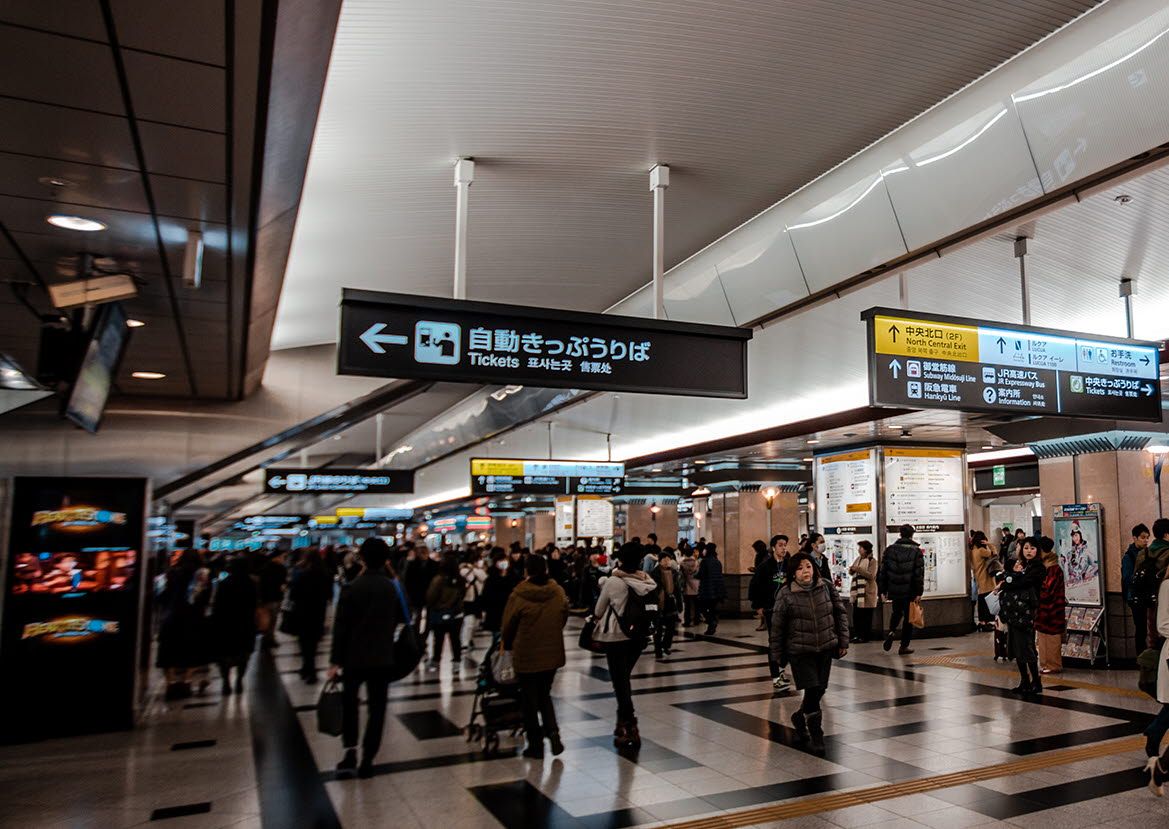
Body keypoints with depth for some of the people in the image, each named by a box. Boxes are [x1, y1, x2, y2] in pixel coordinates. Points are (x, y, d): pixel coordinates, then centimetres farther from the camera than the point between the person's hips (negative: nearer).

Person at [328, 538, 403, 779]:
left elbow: (341, 627, -11)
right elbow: (399, 619, 9)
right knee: (376, 708, 9)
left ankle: (349, 750, 4)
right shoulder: (393, 588, -1)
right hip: (383, 657, 2)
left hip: (355, 656, -2)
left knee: (348, 700, 19)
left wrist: (335, 660, -6)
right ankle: (366, 761, 9)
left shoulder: (352, 588, -12)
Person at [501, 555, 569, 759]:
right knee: (545, 695, 21)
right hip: (552, 654, 4)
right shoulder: (559, 592, -5)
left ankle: (536, 744, 16)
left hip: (526, 656, -4)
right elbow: (563, 620, 7)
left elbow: (508, 625, -4)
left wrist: (508, 646, 14)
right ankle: (553, 732, 4)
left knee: (530, 699, 11)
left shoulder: (519, 596, -16)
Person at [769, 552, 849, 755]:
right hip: (800, 650, -4)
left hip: (825, 648, 4)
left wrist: (843, 640, 3)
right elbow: (777, 626, -4)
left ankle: (799, 717, 37)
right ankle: (816, 734, 8)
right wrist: (778, 654, -1)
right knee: (812, 690, -9)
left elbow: (840, 612, 6)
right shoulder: (786, 594, -11)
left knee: (820, 690, 10)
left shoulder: (826, 586, -1)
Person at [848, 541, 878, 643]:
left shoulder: (872, 561, -6)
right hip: (857, 590, 7)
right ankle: (857, 635, 13)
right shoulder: (858, 559, 15)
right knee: (856, 614, 5)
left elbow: (871, 575, -17)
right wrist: (851, 570, -4)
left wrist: (859, 569, -21)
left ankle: (866, 636, 6)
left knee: (866, 615, -1)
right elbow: (852, 573, 19)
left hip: (867, 592, -6)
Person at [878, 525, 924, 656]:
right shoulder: (916, 551, -6)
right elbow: (919, 573, -11)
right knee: (908, 617, 9)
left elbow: (882, 571, 1)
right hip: (910, 591, -2)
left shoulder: (890, 549, 1)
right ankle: (904, 646, 11)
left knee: (897, 612, 24)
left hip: (894, 590, 2)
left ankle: (891, 631, -1)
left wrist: (882, 590, 7)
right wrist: (919, 592, -8)